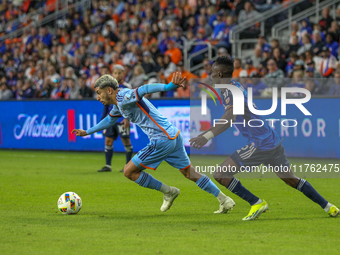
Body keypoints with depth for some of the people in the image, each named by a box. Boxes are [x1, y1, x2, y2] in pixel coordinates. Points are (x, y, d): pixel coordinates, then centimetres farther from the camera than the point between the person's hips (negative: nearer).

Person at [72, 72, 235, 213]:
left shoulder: (124, 98, -13)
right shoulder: (119, 103, 17)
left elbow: (144, 89, -32)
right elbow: (109, 120, 37)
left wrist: (169, 86, -48)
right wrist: (87, 132, 45)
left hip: (162, 141, -10)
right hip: (174, 136, 10)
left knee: (129, 171, 0)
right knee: (190, 173, 17)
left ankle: (168, 192, 9)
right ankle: (225, 201, 16)